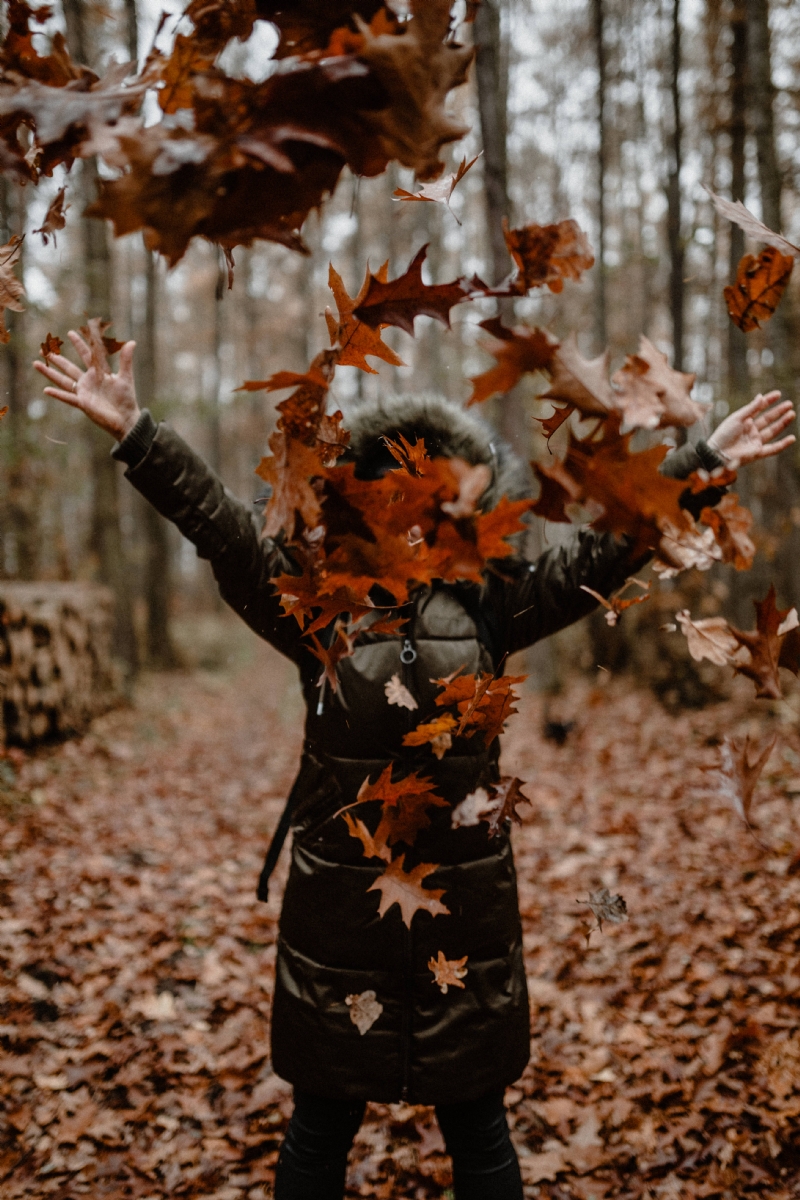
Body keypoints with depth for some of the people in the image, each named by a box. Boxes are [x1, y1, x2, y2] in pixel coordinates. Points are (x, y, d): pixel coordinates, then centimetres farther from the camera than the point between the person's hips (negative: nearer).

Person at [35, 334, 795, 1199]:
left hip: (466, 914, 1)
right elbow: (220, 529, -13)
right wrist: (135, 434, -21)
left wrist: (705, 461, -5)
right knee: (321, 1128, 16)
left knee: (478, 1130, 18)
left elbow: (606, 549, -2)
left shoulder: (491, 605, -1)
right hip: (340, 910, -1)